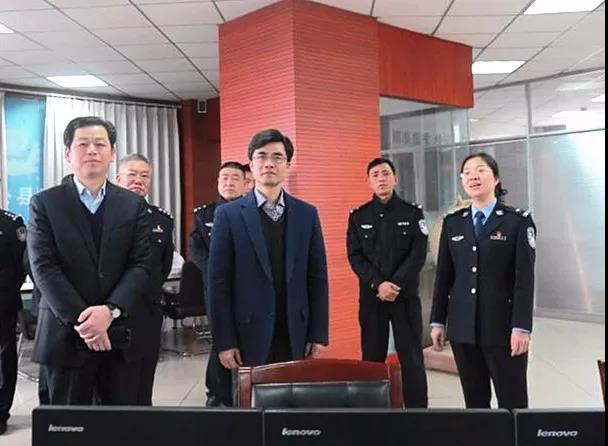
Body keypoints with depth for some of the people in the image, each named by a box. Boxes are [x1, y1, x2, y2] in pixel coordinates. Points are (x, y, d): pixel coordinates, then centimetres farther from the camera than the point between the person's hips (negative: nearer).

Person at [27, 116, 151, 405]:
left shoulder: (134, 205, 6)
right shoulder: (44, 204, 2)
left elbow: (141, 265, -1)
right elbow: (44, 268, -6)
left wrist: (110, 310, -15)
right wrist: (80, 319, -15)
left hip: (122, 334, 2)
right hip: (65, 335, -1)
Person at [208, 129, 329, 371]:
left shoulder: (307, 214, 5)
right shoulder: (229, 214, -1)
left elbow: (317, 277, 5)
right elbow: (218, 282, -3)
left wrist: (318, 334, 1)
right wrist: (224, 342, -6)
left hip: (296, 335, 2)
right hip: (249, 335, -2)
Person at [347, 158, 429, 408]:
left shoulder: (413, 213, 4)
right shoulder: (358, 216, 6)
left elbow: (418, 255, -4)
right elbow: (355, 256, -1)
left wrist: (396, 285, -15)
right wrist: (378, 284, -14)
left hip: (406, 295, -1)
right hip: (370, 296, 1)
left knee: (412, 357, 3)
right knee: (372, 357, 7)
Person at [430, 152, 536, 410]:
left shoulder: (518, 221, -1)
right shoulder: (452, 223, 9)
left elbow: (525, 278, -7)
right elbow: (443, 275, 9)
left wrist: (521, 327, -14)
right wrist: (437, 321, 6)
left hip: (503, 326, -3)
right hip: (463, 326, 3)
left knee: (512, 403, 4)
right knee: (474, 401, 11)